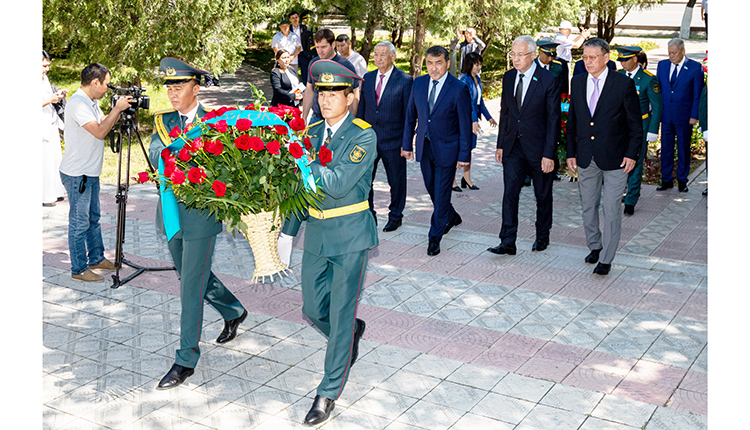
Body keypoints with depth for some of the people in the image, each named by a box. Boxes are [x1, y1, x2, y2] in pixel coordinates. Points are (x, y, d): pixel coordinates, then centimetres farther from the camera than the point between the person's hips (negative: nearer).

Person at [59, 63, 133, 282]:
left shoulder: (91, 102, 10)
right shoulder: (77, 103, -21)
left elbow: (104, 123, 18)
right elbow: (99, 132, -28)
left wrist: (118, 110, 4)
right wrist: (117, 109, -20)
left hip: (91, 172, 10)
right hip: (77, 175, -10)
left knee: (93, 217, 19)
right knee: (79, 222, 0)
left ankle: (96, 259, 32)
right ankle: (79, 269, 9)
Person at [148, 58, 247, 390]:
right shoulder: (163, 120, 6)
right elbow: (155, 154, -10)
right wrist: (175, 149, -30)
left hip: (200, 216, -6)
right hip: (171, 213, 6)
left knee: (192, 286, -3)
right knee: (190, 275, 20)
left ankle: (186, 360, 7)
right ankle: (233, 312, 45)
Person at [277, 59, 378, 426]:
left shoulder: (363, 136, -13)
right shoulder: (312, 133, 6)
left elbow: (339, 183, -25)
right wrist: (288, 230, 15)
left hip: (350, 235, -6)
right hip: (316, 234, 6)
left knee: (340, 316, 0)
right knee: (312, 308, 14)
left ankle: (329, 393, 13)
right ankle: (352, 332, 45)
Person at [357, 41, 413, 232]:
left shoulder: (405, 80, -7)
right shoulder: (368, 78, 7)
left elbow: (409, 114, -5)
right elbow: (361, 107, 13)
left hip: (393, 140, -4)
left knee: (396, 181, 9)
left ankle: (395, 216, 27)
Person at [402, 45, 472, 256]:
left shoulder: (459, 88, -13)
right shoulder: (418, 83, 1)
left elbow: (465, 124, -10)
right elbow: (410, 116, 9)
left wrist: (464, 155, -11)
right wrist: (407, 144, 8)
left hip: (446, 149, -5)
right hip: (424, 147, 5)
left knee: (441, 193, 0)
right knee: (432, 189, 18)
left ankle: (435, 237, 11)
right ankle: (451, 217, 43)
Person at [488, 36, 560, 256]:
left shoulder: (548, 80, -12)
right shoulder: (508, 77, 4)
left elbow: (553, 119, -12)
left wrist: (549, 154, -15)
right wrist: (500, 145, 9)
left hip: (538, 147, -4)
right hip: (513, 146, 4)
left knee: (543, 195, 12)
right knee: (510, 192, -5)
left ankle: (542, 236, 30)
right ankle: (508, 242, -3)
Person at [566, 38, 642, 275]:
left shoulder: (623, 84, -8)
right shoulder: (577, 82, 5)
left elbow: (635, 124, -4)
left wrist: (632, 154, -10)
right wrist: (571, 153, 8)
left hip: (614, 159, -4)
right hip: (585, 158, 4)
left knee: (611, 210, 0)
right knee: (588, 207, 15)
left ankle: (606, 259, 12)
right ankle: (594, 246, 36)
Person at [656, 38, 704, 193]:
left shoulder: (695, 67, -5)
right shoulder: (662, 65, 6)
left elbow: (698, 94, -4)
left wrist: (694, 116, -8)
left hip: (684, 116, -3)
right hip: (666, 115, 3)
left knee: (683, 149, 7)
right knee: (666, 148, 7)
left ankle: (682, 180, 19)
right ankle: (666, 180, 18)